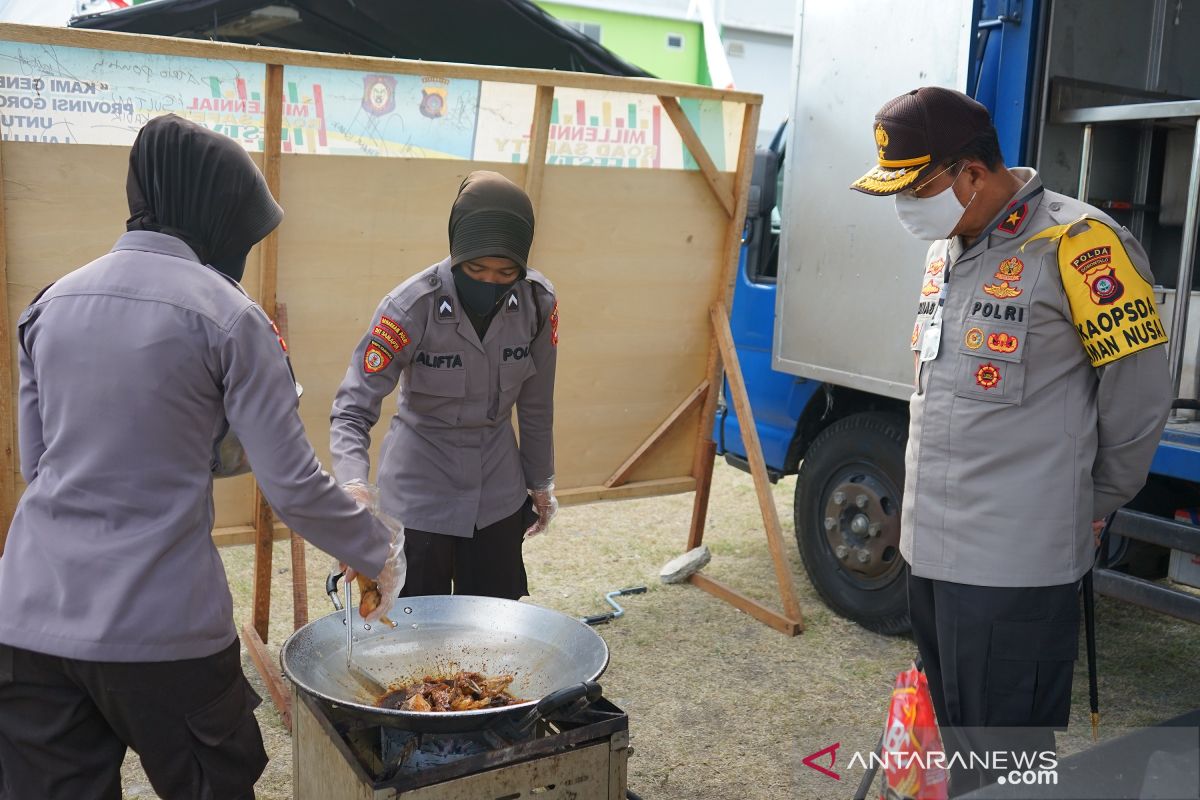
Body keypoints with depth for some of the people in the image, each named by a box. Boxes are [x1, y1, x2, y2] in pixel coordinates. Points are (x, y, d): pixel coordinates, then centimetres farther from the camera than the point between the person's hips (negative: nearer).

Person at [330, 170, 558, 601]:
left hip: (498, 494, 3)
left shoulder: (538, 301, -12)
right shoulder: (411, 306, -22)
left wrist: (540, 481, 10)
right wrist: (353, 483, -40)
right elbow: (353, 408, -23)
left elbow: (536, 403, 1)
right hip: (420, 496, -3)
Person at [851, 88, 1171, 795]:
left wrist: (1087, 508, 4)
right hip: (931, 545, 8)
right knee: (955, 742, 21)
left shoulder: (1077, 245, -13)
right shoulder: (947, 249, 12)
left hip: (1014, 563, -8)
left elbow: (1139, 397, -8)